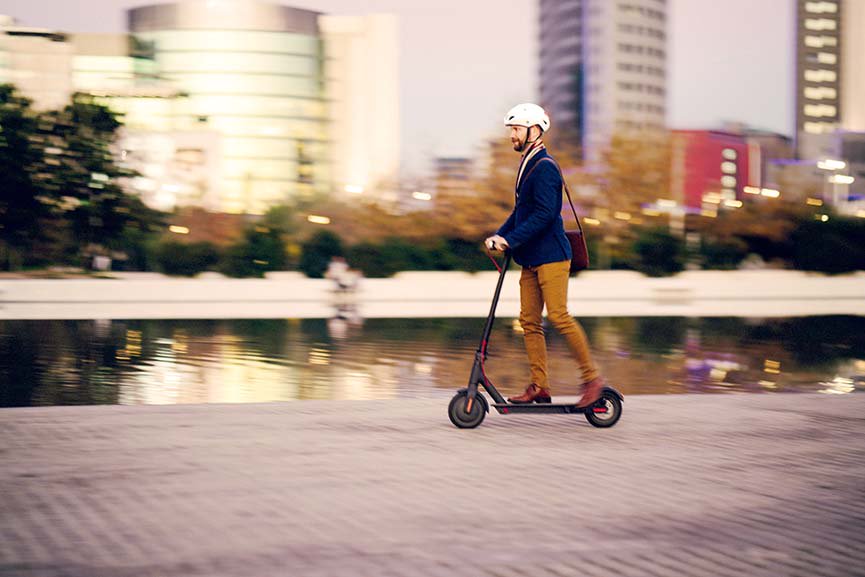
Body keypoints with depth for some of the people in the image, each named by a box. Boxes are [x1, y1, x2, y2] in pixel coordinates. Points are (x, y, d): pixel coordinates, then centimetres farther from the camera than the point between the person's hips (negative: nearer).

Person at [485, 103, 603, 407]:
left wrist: (511, 240, -22)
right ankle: (539, 386, 10)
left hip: (550, 255, -10)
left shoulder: (544, 167, -13)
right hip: (531, 258, 10)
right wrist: (499, 236, 8)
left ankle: (592, 378, -5)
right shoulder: (528, 166, 17)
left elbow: (544, 214, -21)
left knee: (558, 315, -12)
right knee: (529, 321, 7)